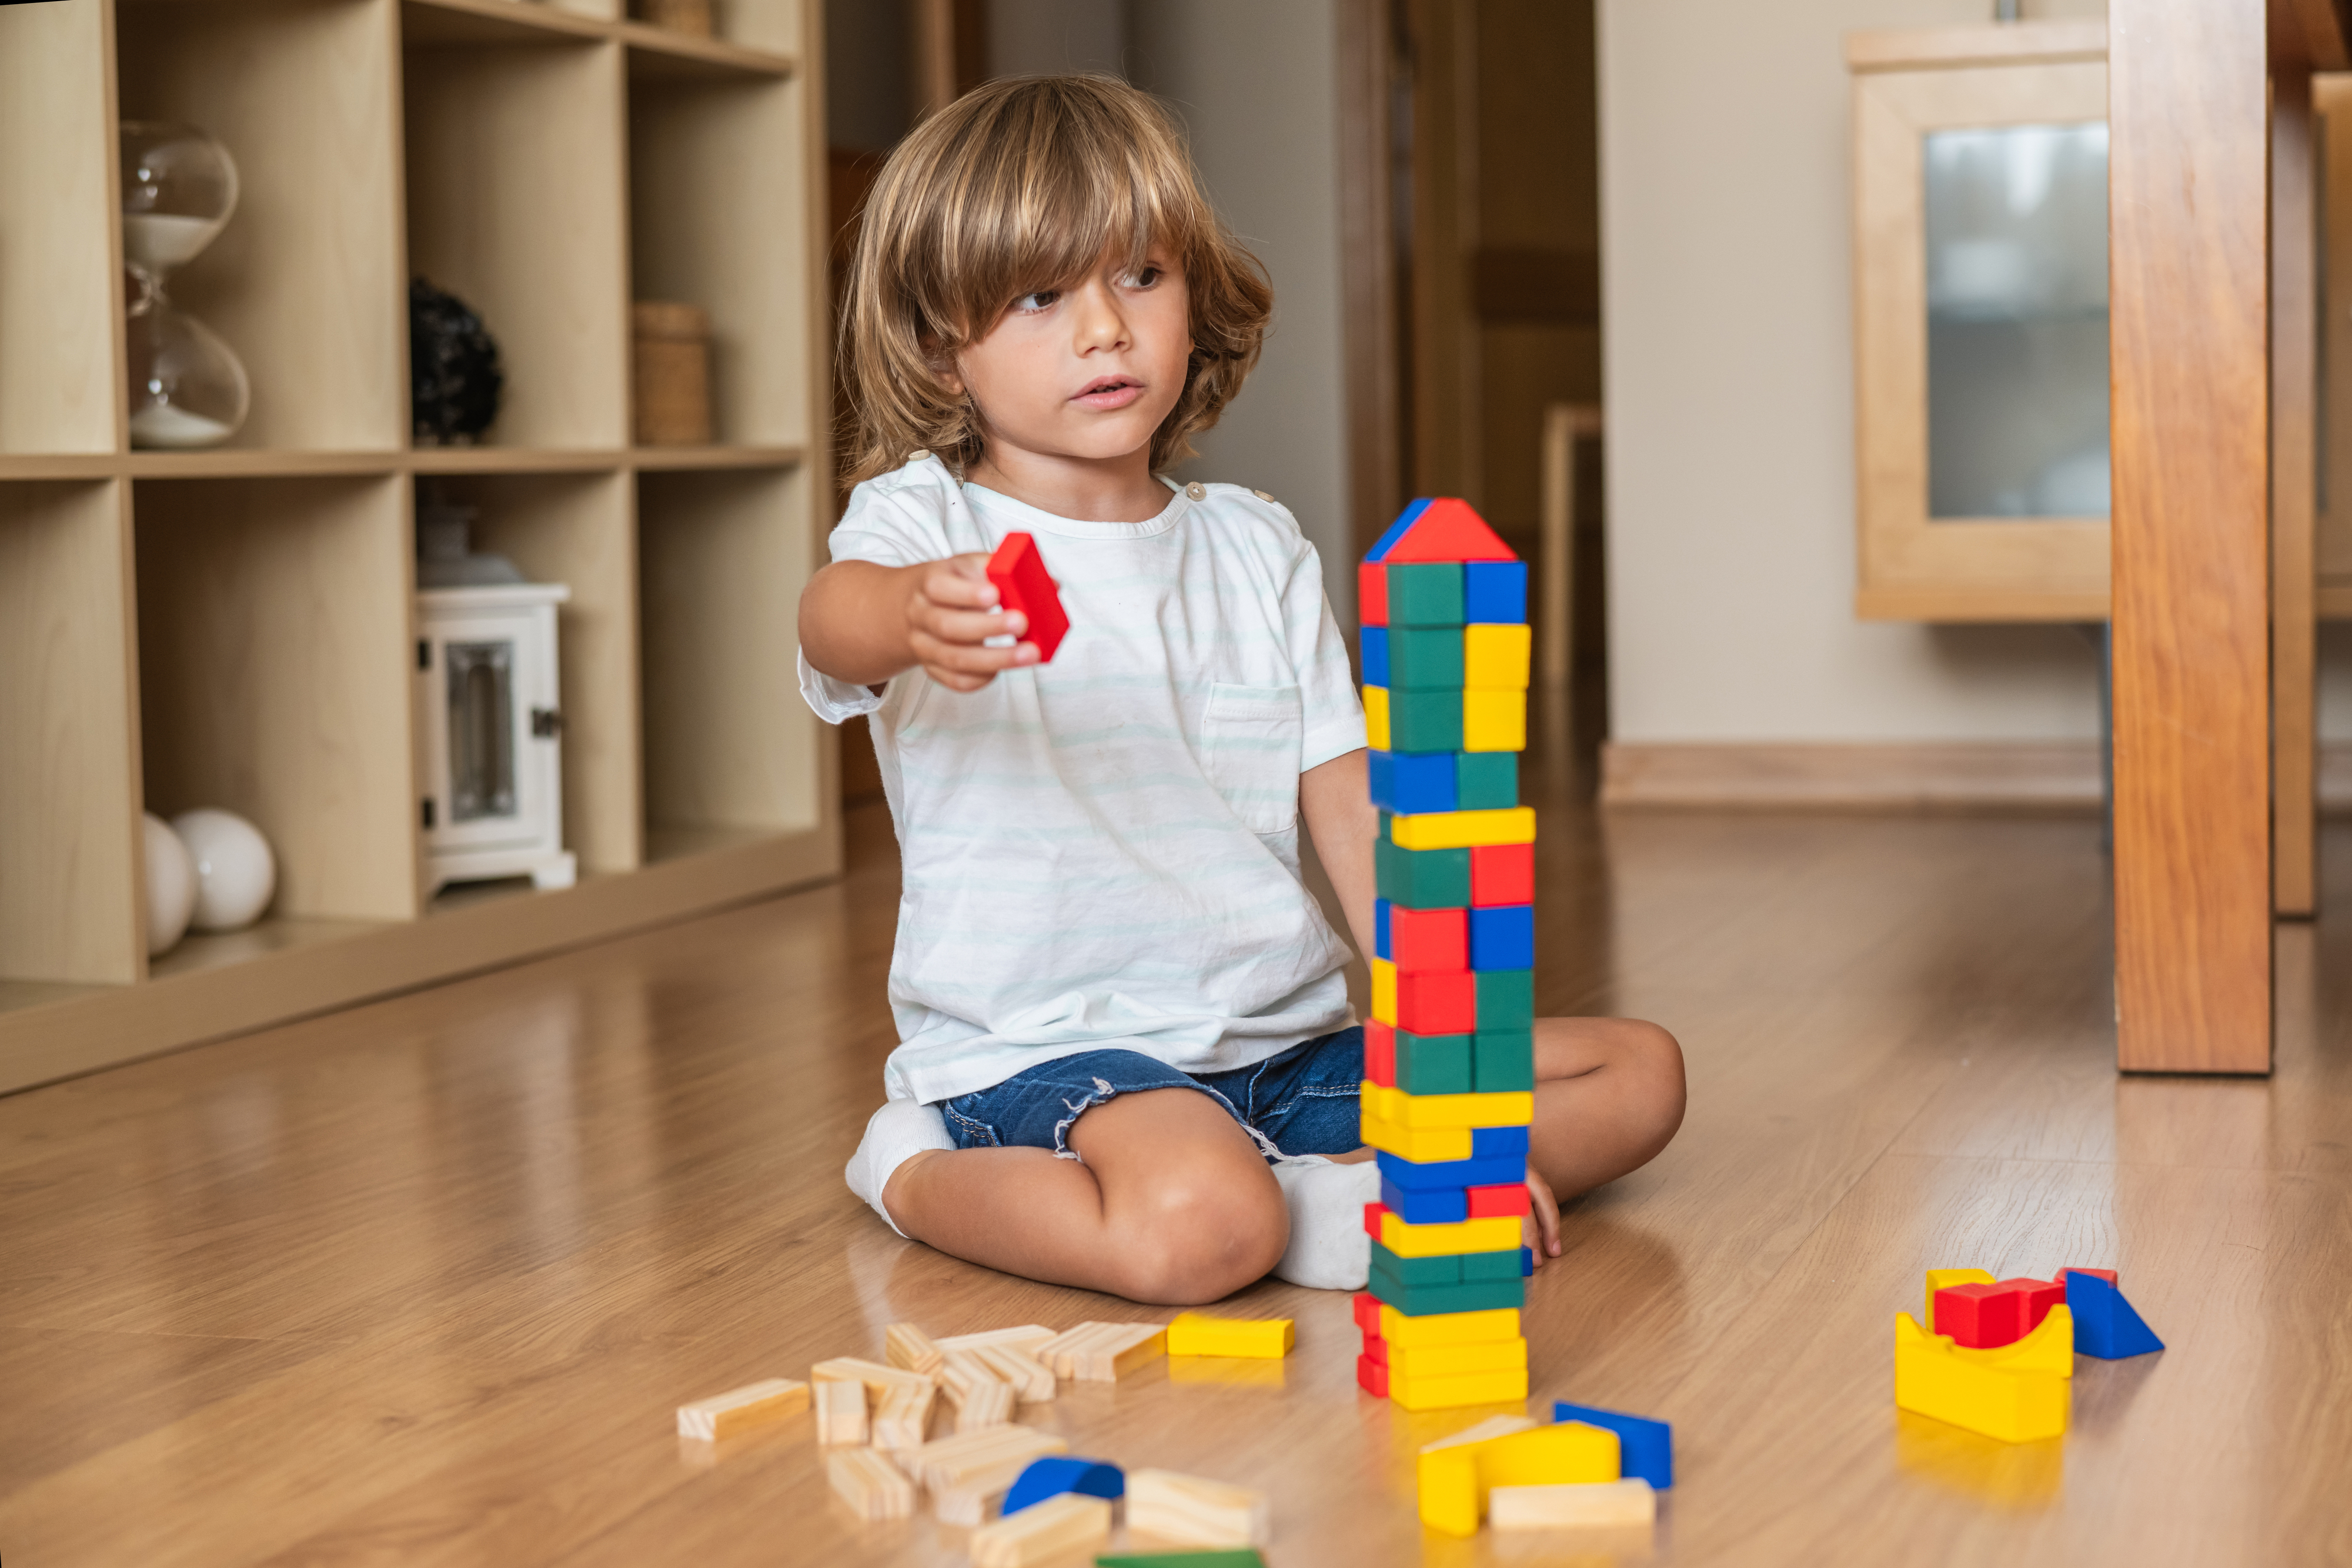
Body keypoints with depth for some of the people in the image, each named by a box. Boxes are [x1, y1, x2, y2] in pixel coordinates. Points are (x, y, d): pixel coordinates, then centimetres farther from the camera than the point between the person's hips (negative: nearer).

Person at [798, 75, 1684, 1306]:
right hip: (1041, 1051, -6)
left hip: (1282, 1042, 6)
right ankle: (920, 1177, -9)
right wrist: (914, 616, -55)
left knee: (1641, 1070, 0)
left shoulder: (1258, 550, 11)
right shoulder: (925, 521, -3)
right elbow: (833, 616, -29)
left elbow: (1354, 816, 9)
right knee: (1196, 1232, -36)